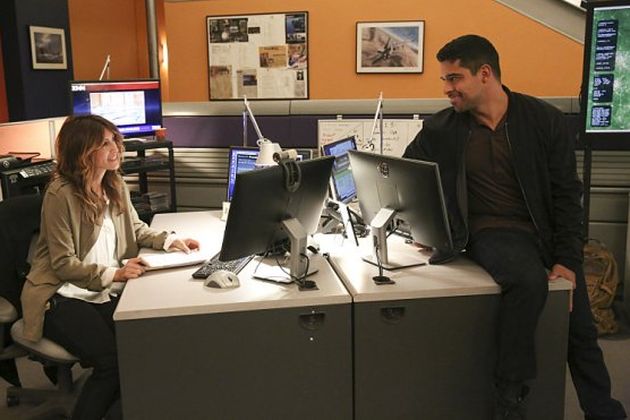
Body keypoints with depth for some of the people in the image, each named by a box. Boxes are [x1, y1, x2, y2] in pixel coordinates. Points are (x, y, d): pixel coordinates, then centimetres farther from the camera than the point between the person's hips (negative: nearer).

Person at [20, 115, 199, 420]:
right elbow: (64, 264, -15)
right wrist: (113, 274, -25)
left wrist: (170, 240, 3)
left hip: (106, 292, 6)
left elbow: (135, 228, 20)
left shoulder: (115, 185, 6)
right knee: (113, 360, -26)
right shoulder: (61, 195, -15)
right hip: (63, 296, -6)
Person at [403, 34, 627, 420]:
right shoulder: (441, 130, -2)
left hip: (544, 231, 2)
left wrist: (568, 258, -8)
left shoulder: (544, 119, -2)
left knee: (582, 331, 3)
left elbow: (566, 193, -2)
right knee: (529, 280, -33)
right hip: (492, 233, -2)